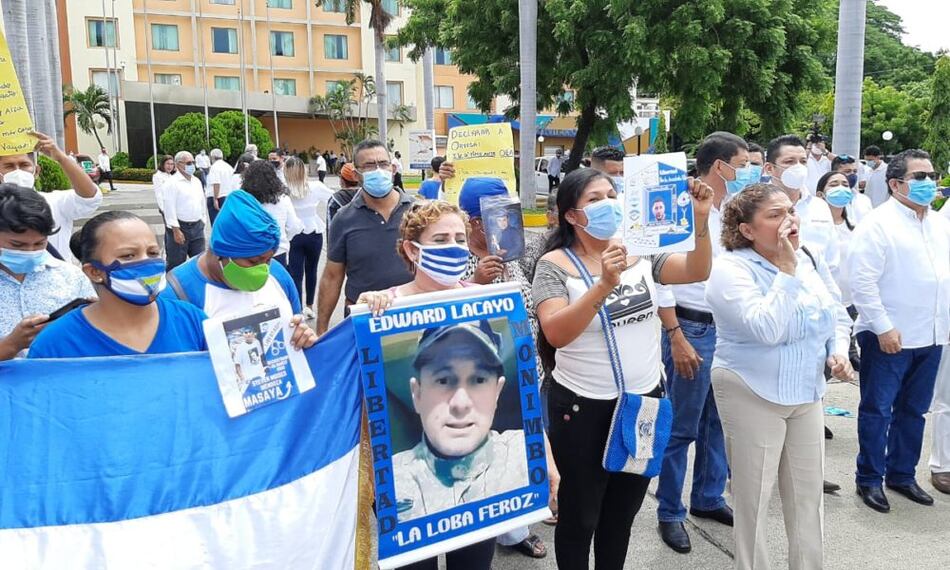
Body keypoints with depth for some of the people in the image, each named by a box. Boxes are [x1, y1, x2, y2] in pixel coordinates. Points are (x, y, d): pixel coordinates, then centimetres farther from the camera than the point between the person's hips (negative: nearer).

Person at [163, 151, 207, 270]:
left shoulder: (196, 181, 13)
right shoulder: (172, 183, -10)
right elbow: (169, 208, -15)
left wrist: (202, 222, 15)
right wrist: (176, 230, -19)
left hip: (197, 226, 7)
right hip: (179, 227, -7)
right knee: (176, 263, 1)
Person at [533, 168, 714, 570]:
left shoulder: (639, 251, 1)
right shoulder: (554, 265, -13)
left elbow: (697, 271, -8)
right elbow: (556, 334, -25)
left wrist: (701, 219, -22)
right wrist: (604, 285, -35)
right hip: (583, 407, -5)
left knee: (623, 511, 22)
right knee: (579, 515, 12)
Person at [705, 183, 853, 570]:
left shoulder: (810, 259, 3)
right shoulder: (731, 269, -18)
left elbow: (838, 315, 15)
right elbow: (767, 330, -29)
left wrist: (839, 350, -3)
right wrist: (786, 271, -26)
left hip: (807, 393, 7)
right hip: (753, 396, -6)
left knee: (809, 494, 17)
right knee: (754, 498, 7)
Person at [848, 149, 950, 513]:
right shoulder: (878, 224, -11)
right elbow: (863, 281, -16)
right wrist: (884, 328, -16)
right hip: (888, 338, -7)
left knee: (913, 410, 16)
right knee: (877, 410, 4)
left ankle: (902, 473, 31)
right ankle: (869, 479, 17)